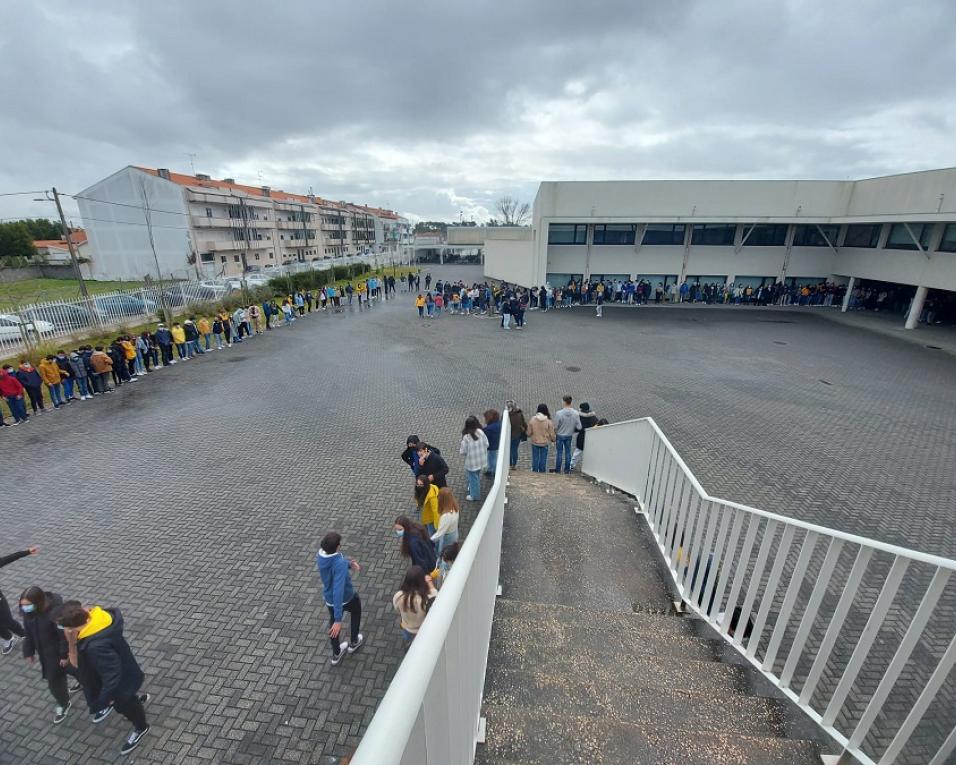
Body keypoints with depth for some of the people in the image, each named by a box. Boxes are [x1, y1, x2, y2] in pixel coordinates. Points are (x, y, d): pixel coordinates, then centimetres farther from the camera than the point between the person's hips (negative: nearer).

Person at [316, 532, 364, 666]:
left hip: (329, 598, 5)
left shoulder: (320, 554, -18)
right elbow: (338, 591, -43)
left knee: (333, 621, 31)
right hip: (346, 597, -5)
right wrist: (339, 620, -41)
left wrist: (349, 563, -12)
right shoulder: (340, 564, -41)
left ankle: (336, 654, 52)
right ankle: (354, 643, 49)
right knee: (356, 610, 31)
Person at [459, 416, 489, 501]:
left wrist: (460, 449, 4)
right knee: (477, 476, 28)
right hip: (481, 460, 5)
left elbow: (463, 452, -18)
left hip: (472, 462, -5)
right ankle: (473, 489, 50)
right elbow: (487, 444, -3)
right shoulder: (481, 432, -14)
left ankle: (474, 496, 32)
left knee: (473, 478, 15)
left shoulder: (466, 437, -26)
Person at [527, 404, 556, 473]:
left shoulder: (533, 419, -11)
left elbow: (529, 432, -2)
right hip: (544, 442, -1)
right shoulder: (548, 421, -13)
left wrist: (529, 435, 21)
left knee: (535, 458, 13)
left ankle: (535, 470, 20)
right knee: (543, 458, 11)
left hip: (535, 442, 1)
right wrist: (553, 439, 14)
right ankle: (542, 471, 18)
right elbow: (551, 433, -5)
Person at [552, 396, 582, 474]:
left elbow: (555, 426, -15)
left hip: (560, 435, -2)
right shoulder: (575, 413, -14)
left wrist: (554, 432, 6)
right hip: (569, 435, 2)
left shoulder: (559, 413, -23)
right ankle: (567, 469, 22)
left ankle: (557, 469, 19)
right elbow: (579, 427, -10)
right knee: (568, 452, 15)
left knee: (559, 452, 11)